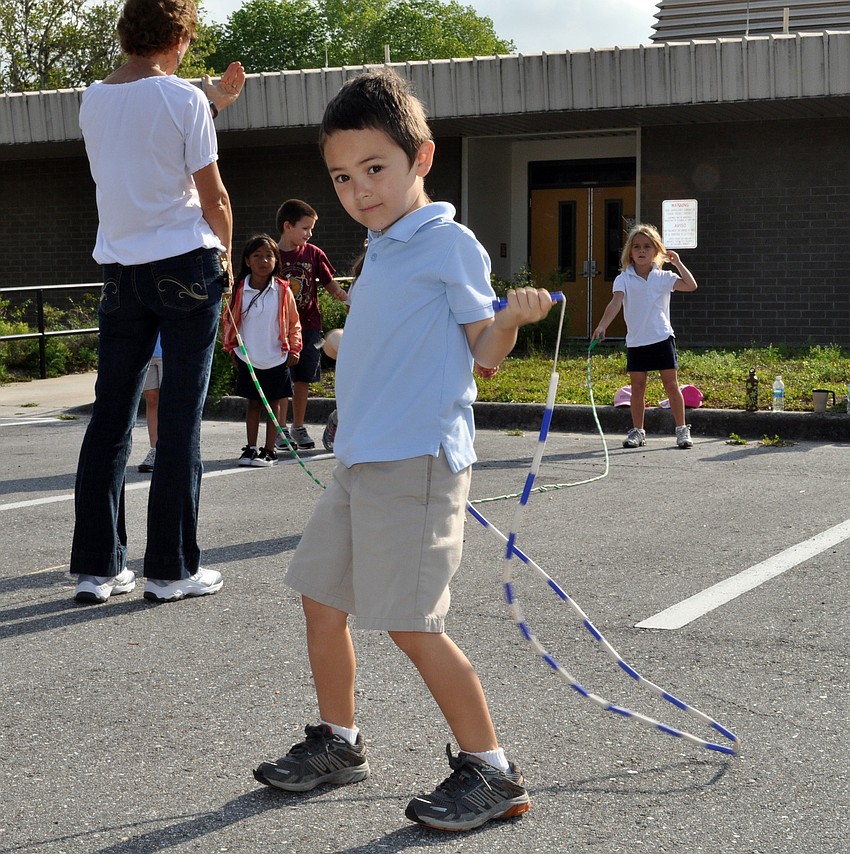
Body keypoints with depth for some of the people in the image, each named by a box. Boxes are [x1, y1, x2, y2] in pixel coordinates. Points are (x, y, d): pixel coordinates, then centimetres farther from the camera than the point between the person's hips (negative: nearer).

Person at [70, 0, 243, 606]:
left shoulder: (93, 100, 9)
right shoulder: (183, 98, -8)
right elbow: (213, 197, -6)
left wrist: (214, 102, 33)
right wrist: (224, 254, 11)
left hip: (120, 272, 5)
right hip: (186, 266, -5)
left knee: (111, 416, 8)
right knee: (180, 419, 0)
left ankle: (96, 568, 9)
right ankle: (171, 569, 5)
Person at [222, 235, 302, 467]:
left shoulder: (282, 291, -6)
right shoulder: (240, 290, -4)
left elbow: (293, 323, 4)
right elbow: (229, 321, 8)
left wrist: (294, 349, 1)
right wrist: (231, 349, 8)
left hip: (276, 360, -1)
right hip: (247, 360, 1)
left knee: (273, 404, 5)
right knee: (253, 404, 10)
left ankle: (269, 450, 11)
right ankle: (251, 448, 17)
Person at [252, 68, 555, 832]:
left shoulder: (449, 243, -8)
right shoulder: (379, 253, 17)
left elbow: (485, 353, -11)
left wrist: (512, 318, -27)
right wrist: (349, 342, 26)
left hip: (416, 460, -9)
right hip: (360, 458, 9)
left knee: (412, 624, -9)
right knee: (322, 599, 14)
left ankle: (492, 773, 3)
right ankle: (338, 743, 32)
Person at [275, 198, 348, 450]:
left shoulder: (313, 254, 5)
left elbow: (330, 284, 7)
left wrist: (345, 297, -14)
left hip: (309, 326, 2)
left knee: (302, 379, 7)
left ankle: (298, 427, 18)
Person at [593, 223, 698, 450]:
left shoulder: (664, 277, 4)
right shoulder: (624, 279, 0)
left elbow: (691, 285, -5)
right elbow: (615, 303, -13)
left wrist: (678, 263, -5)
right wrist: (602, 326, -28)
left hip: (662, 339, 0)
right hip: (636, 341, 0)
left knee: (671, 385, 1)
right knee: (637, 387, 6)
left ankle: (682, 429, 9)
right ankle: (637, 431, 17)